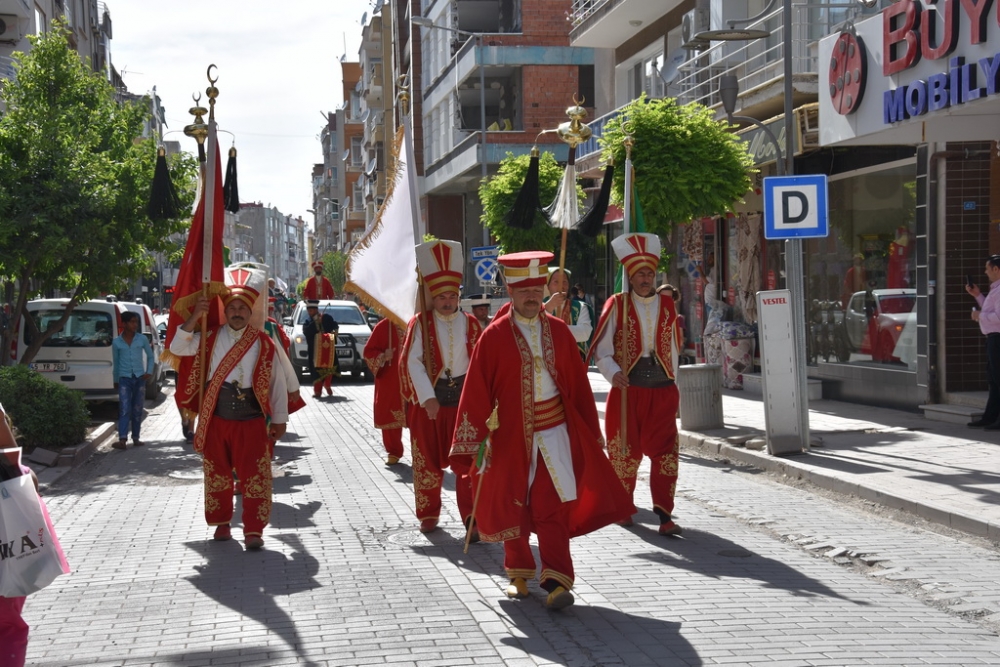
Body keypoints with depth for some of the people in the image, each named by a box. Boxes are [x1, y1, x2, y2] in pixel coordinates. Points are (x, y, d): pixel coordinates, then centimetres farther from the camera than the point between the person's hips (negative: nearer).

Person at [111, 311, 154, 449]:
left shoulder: (142, 339, 3)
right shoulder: (117, 342, 1)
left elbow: (150, 356, 14)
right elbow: (115, 362, 10)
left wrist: (149, 371, 1)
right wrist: (116, 380, 14)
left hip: (139, 378, 2)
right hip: (124, 378, -2)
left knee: (137, 410, 7)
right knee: (124, 409, -12)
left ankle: (136, 438, 16)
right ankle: (122, 439, -18)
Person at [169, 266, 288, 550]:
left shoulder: (264, 343, 1)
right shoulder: (210, 338, 5)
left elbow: (277, 383, 3)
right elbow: (178, 348, -5)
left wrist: (279, 420, 2)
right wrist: (195, 317, -14)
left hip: (252, 422, -2)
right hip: (216, 420, 2)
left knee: (255, 477, -4)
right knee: (217, 474, 11)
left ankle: (254, 530, 0)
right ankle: (222, 524, 26)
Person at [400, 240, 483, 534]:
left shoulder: (470, 324, 4)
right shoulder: (419, 324, -3)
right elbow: (413, 362, -11)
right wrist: (428, 397, -20)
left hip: (463, 397, 1)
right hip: (429, 398, -1)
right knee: (428, 459, 8)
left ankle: (472, 516, 0)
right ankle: (428, 515, 21)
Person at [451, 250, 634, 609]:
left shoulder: (558, 330, 3)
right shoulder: (494, 337, -6)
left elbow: (577, 382, 6)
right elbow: (477, 392, -7)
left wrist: (589, 430, 7)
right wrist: (474, 440, -9)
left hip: (556, 432, 1)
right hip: (512, 434, -1)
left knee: (553, 508, -4)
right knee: (513, 506, 10)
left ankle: (555, 581, -3)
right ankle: (519, 573, 28)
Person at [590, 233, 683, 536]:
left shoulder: (666, 305, 9)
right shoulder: (617, 305, 0)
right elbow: (601, 350, -3)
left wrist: (673, 388, 17)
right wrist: (613, 373, -21)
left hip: (662, 391, 2)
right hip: (627, 390, -2)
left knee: (665, 451, -6)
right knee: (625, 452, 6)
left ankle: (664, 515, -5)